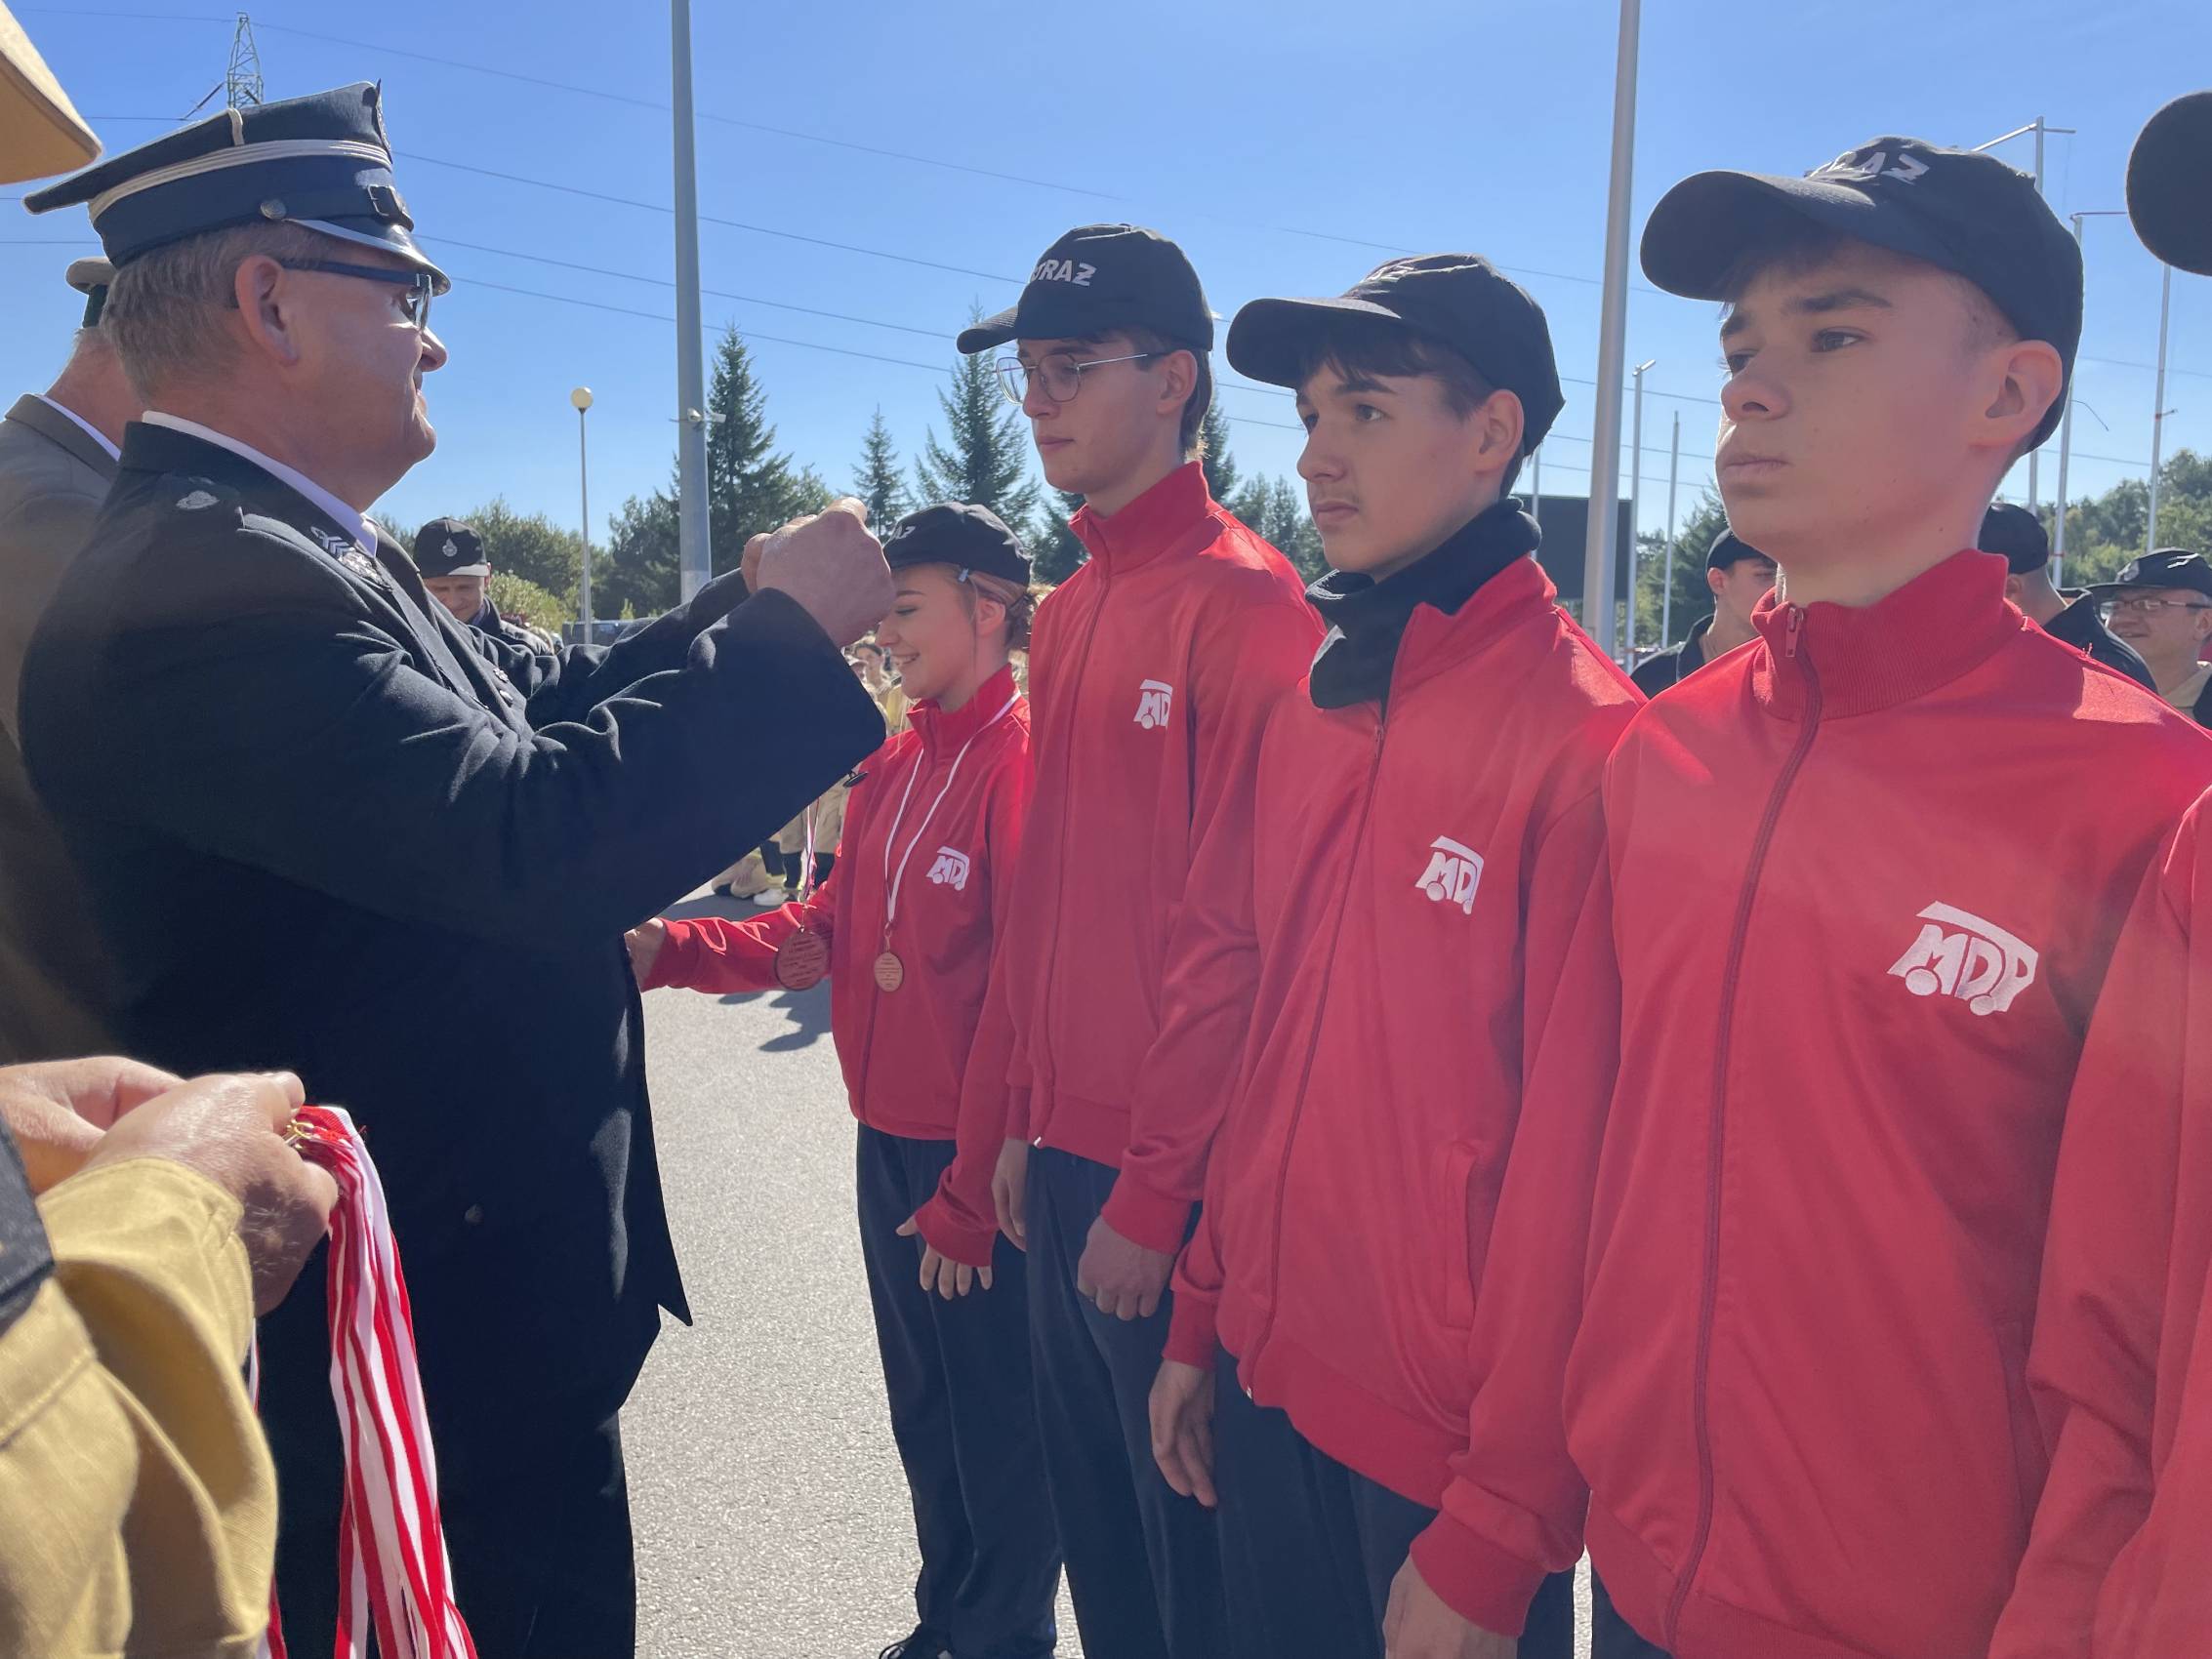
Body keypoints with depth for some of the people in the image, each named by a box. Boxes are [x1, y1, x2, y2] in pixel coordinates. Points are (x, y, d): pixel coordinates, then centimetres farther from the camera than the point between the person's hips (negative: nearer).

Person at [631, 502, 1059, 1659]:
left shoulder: (1023, 759, -16)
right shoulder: (892, 762, 9)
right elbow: (829, 924, 10)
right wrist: (674, 952, -2)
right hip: (887, 1136, 8)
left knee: (998, 1417, 9)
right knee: (923, 1403, 21)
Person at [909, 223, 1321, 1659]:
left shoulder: (1242, 601, -13)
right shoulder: (1068, 615, 11)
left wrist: (1160, 1193, -15)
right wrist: (1012, 1125, 14)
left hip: (1170, 1186, -7)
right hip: (1061, 1160, 8)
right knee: (1093, 1528, 22)